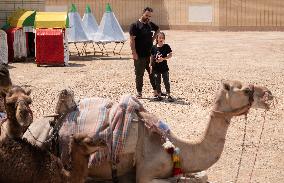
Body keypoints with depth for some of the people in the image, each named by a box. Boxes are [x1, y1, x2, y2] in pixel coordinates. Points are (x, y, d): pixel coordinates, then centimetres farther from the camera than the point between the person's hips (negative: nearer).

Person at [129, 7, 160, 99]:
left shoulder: (150, 24, 9)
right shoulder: (135, 25, -7)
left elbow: (157, 29, 31)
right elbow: (132, 40, -12)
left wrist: (153, 38, 14)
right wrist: (134, 52, -18)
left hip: (150, 54, 5)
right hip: (139, 56, -5)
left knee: (153, 73, 10)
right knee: (139, 74, 3)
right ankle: (139, 92, 13)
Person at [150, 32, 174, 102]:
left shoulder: (166, 46, -5)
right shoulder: (154, 47, 1)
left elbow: (170, 55, -5)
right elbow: (152, 57, 9)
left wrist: (163, 59, -17)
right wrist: (150, 65, 6)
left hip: (164, 67, -2)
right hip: (156, 68, 2)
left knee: (166, 81, -3)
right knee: (157, 82, 8)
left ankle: (169, 95, 4)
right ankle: (159, 96, 17)